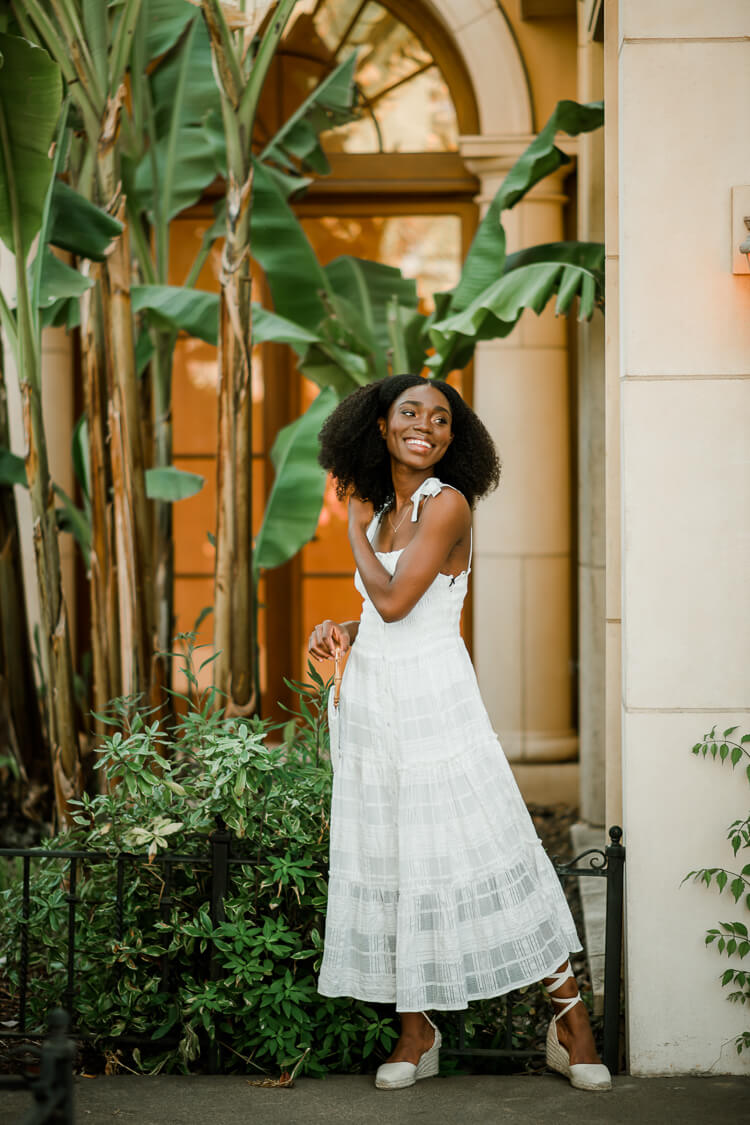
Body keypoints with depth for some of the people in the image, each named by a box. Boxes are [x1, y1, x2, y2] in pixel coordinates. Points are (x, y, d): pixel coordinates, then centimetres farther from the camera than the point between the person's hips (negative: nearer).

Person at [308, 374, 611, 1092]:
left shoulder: (447, 503, -11)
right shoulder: (384, 510, 11)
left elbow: (395, 601, -18)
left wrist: (356, 527, -4)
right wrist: (342, 630, 0)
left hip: (433, 700, -7)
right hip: (374, 702, 7)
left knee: (487, 854, -4)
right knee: (393, 862, 8)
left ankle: (570, 1020, 7)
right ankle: (416, 1034, 18)